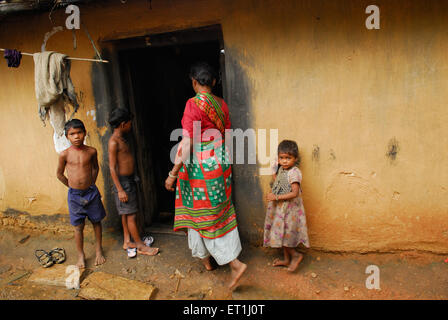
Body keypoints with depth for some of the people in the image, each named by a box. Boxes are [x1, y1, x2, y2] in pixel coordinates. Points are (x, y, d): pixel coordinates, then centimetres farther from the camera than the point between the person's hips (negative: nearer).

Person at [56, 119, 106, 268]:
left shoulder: (91, 151, -5)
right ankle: (81, 255, 24)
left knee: (96, 222, 13)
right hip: (74, 195, -1)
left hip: (91, 192, 1)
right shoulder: (65, 154, -9)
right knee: (78, 226, 8)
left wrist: (91, 184, 10)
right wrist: (72, 186, 6)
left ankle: (99, 251, 31)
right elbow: (59, 174, 5)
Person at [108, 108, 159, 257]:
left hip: (130, 180, 9)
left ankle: (127, 241, 26)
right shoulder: (113, 142, -16)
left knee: (127, 214, 15)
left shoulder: (122, 139, 13)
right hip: (123, 182, -9)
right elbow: (112, 167, -18)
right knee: (131, 215, -1)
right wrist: (120, 189, -20)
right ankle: (141, 246, 7)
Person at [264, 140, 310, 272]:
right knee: (283, 235, 18)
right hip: (279, 208, 9)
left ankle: (296, 255, 20)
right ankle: (286, 259, 33)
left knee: (282, 234, 1)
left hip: (289, 209, -9)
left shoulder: (294, 172, -21)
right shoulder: (280, 168, 4)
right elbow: (276, 176, 27)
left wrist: (276, 197, -28)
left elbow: (295, 193, -28)